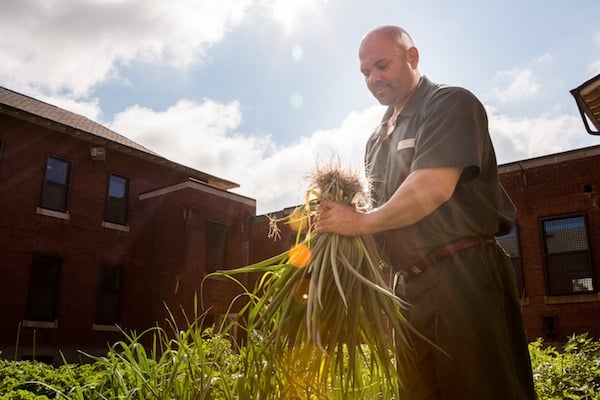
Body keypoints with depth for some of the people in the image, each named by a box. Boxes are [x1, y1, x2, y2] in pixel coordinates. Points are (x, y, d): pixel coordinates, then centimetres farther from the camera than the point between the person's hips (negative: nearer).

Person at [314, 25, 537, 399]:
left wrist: (362, 222, -10)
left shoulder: (450, 103, -4)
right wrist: (339, 218, 1)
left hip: (463, 275, -8)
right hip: (413, 286, 8)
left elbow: (434, 187, -19)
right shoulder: (378, 138, 20)